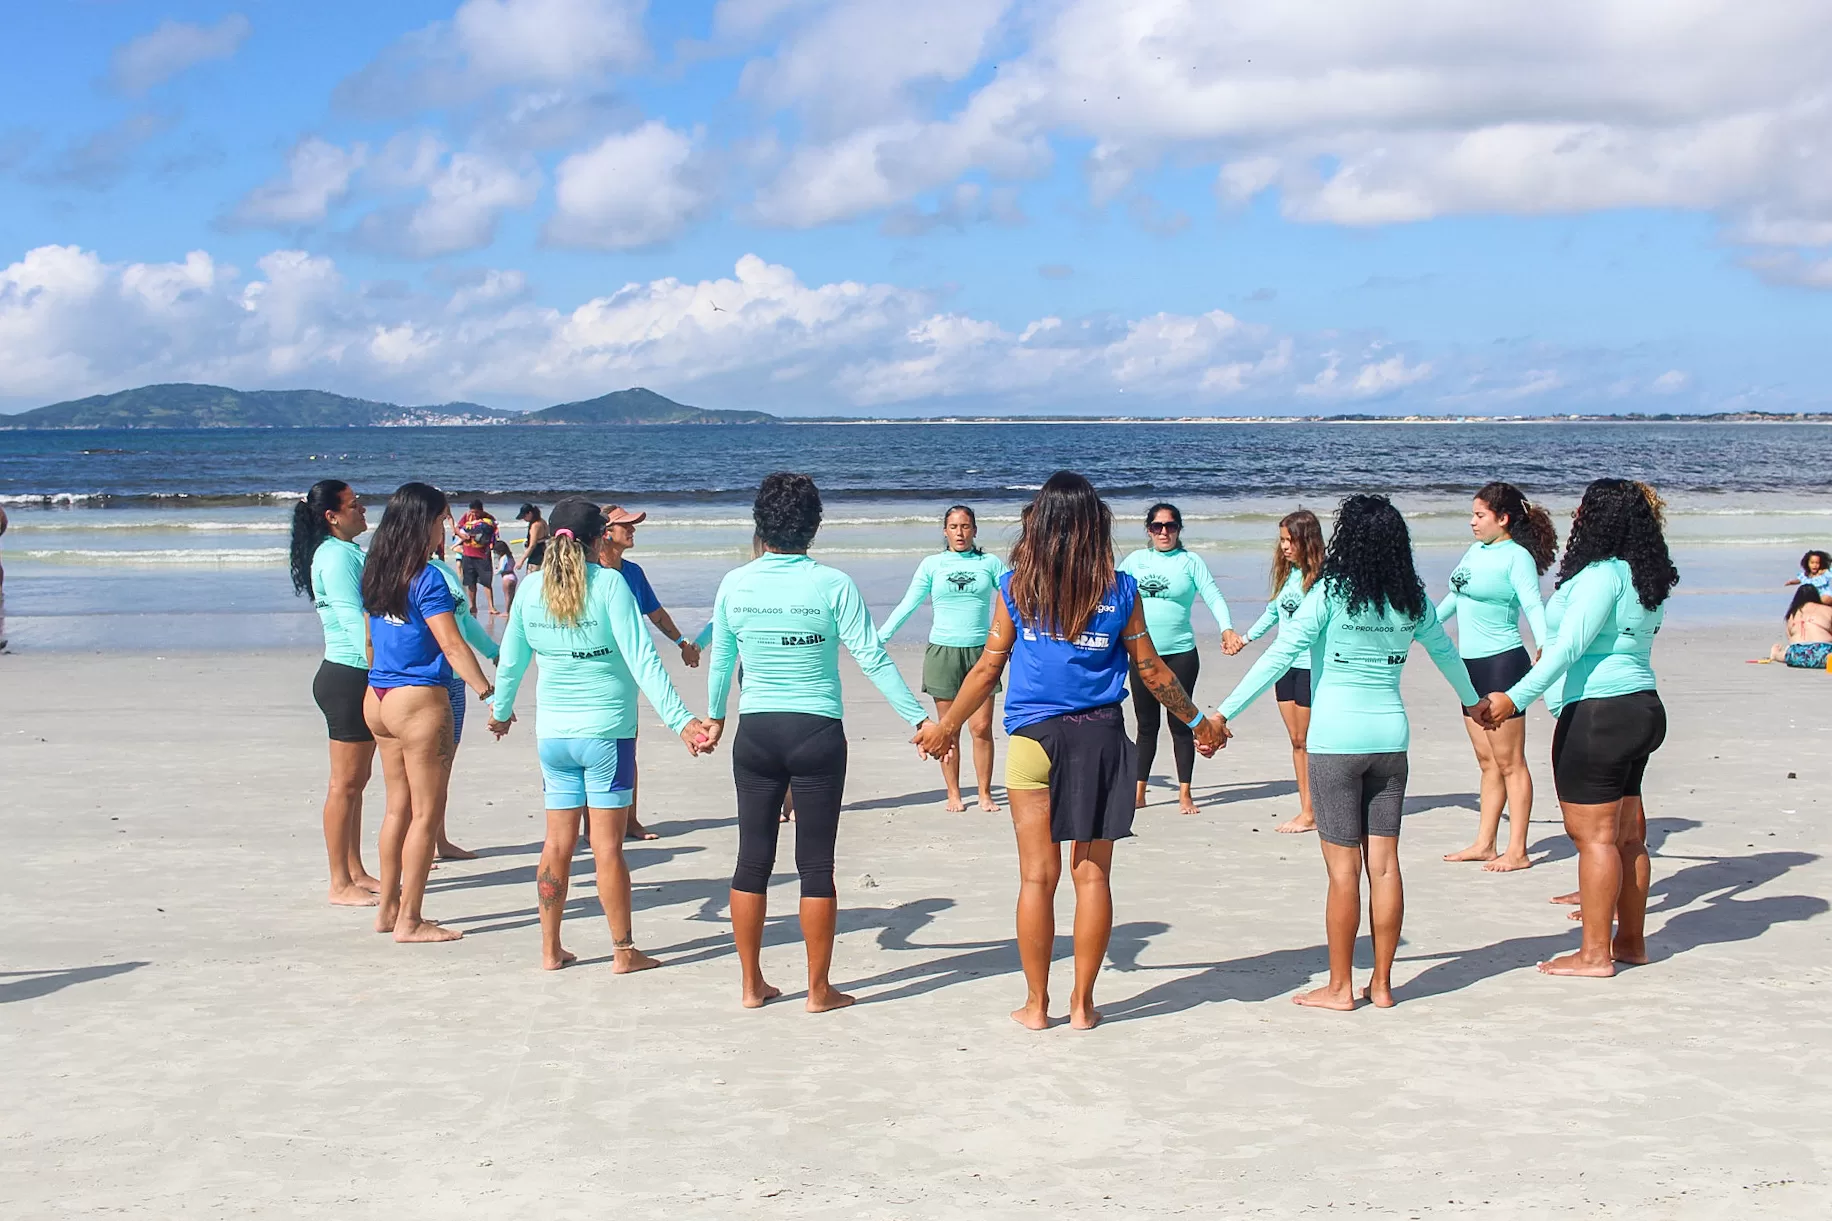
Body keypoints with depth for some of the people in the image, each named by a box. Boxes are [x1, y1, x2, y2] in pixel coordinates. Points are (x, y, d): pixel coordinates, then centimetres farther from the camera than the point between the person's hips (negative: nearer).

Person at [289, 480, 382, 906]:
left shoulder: (347, 552, 17)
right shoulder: (337, 555, -15)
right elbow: (354, 619, -21)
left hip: (358, 677, 10)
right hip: (347, 677, -10)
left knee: (357, 779, 15)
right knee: (346, 782, -5)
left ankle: (355, 872, 24)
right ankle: (340, 884, 1)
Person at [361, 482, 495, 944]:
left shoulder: (377, 574, 9)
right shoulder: (427, 578, -15)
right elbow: (453, 647, -17)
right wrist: (489, 692, -15)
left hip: (378, 698, 8)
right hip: (418, 699, -8)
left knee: (399, 806, 17)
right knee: (426, 811, 1)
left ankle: (389, 909, 23)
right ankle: (409, 920, 4)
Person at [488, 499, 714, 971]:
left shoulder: (531, 588, 2)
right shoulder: (609, 583, -10)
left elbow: (511, 661, 13)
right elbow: (641, 659, -16)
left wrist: (501, 711, 30)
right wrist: (680, 719, -17)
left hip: (554, 732, 4)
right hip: (607, 729, -4)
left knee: (558, 842, 11)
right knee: (607, 845, 1)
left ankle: (551, 949, 16)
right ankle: (624, 951, 9)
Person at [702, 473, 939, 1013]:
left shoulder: (735, 584, -1)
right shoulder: (832, 584, -10)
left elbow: (720, 660, 11)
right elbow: (873, 659, -10)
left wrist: (715, 717, 28)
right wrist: (919, 719, -4)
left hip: (755, 732, 3)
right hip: (817, 733, -3)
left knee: (753, 859, 11)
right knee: (815, 864, 4)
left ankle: (752, 984, 18)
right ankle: (819, 989, 11)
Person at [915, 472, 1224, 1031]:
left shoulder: (1016, 587, -2)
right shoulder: (1119, 589, 0)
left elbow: (987, 669, 3)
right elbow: (1151, 670, 6)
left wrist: (946, 727, 18)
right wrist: (1198, 721, 22)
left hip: (1032, 738, 0)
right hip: (1100, 737, 1)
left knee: (1037, 876, 6)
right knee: (1092, 874, 7)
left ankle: (1036, 1004, 12)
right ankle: (1082, 1003, 12)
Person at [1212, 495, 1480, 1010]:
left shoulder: (1330, 592, -10)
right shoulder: (1412, 600, 5)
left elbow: (1279, 657, -13)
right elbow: (1446, 653, 22)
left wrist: (1223, 713, -11)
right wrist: (1472, 700, 42)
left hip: (1336, 740, -4)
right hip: (1391, 736, 5)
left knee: (1344, 868, 0)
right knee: (1384, 864, 8)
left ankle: (1340, 986, 6)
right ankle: (1382, 983, 14)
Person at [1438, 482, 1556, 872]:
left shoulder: (1517, 558, -12)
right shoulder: (1476, 551, 12)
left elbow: (1534, 607, -24)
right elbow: (1455, 598, 26)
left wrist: (1544, 647, -40)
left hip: (1502, 664, -8)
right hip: (1470, 664, 8)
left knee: (1509, 762, -4)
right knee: (1487, 762, 12)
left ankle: (1517, 851, -1)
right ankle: (1484, 844, 17)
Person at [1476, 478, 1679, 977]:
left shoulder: (1603, 573, -16)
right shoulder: (1643, 577, 13)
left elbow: (1570, 644, -25)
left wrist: (1516, 697, -31)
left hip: (1598, 711, -10)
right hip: (1640, 707, 10)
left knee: (1594, 834, -6)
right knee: (1626, 834, 15)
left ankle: (1594, 953, -3)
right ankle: (1630, 940, 23)